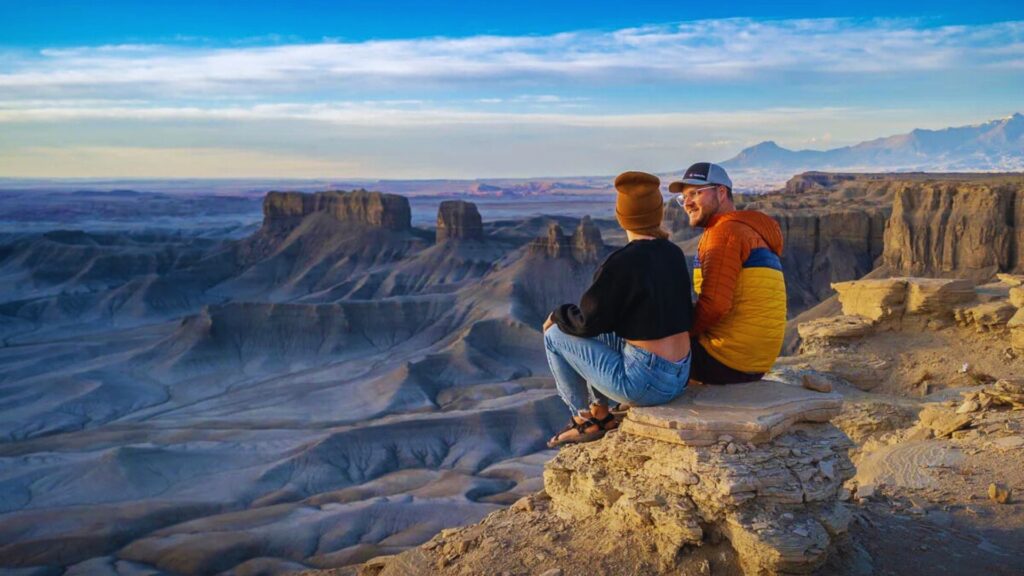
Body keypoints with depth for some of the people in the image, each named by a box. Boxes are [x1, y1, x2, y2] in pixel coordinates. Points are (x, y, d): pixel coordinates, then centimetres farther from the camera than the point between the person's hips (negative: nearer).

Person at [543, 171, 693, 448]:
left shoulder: (620, 263, -17)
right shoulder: (674, 254, 5)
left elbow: (588, 321, -10)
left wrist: (557, 315, 11)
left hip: (645, 382, -8)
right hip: (679, 376, 8)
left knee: (556, 335, 8)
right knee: (594, 335, 27)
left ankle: (586, 417, 20)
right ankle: (599, 412, 32)